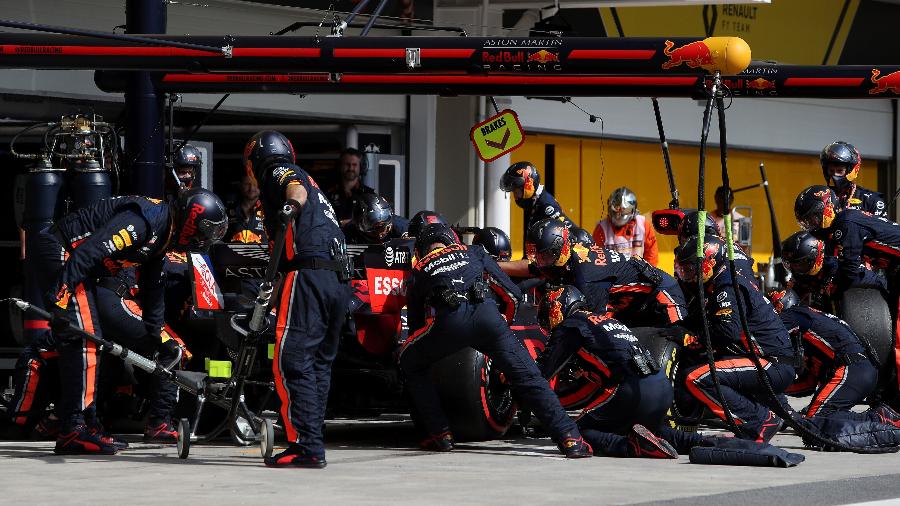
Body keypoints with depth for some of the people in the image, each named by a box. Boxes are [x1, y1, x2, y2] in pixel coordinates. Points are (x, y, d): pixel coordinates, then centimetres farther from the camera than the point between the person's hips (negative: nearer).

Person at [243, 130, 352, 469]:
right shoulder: (306, 178, 32)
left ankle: (307, 446, -18)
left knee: (292, 363, -11)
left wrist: (294, 202, -39)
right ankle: (312, 442, 17)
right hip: (340, 280, 9)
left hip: (309, 275, -9)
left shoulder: (278, 174, 7)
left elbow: (296, 187, -17)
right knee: (319, 364, 15)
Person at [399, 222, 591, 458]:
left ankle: (441, 435, 17)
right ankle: (569, 439, -5)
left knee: (410, 363, 24)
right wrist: (505, 323, 51)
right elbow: (513, 293, 33)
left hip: (448, 321, -1)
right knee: (527, 377, 7)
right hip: (487, 314, 1)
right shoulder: (473, 253, 34)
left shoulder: (419, 270, 32)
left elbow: (415, 325, 35)